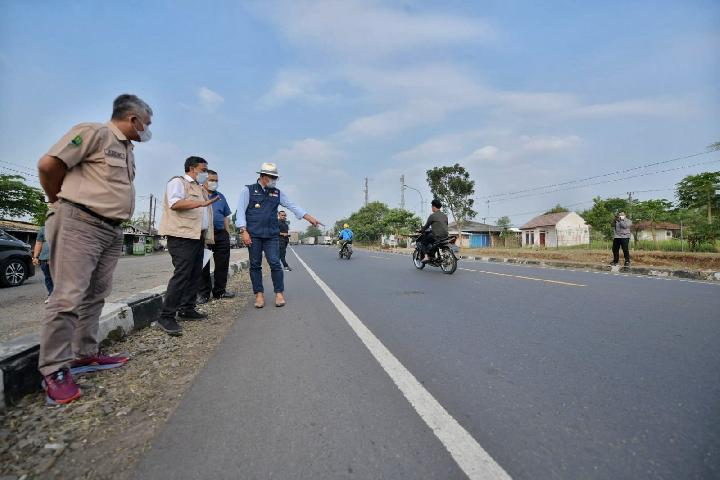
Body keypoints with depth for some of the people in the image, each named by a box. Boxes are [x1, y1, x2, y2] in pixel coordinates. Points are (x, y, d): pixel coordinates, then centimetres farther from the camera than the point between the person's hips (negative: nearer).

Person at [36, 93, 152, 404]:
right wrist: (60, 202, 4)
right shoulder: (94, 132, -6)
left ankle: (85, 354, 20)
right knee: (69, 296, -8)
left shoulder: (128, 150, 19)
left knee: (96, 295, 10)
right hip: (81, 224, -8)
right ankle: (54, 370, 2)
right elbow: (48, 164, -9)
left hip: (113, 231, 8)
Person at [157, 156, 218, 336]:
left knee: (195, 274, 9)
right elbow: (175, 203, -19)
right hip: (182, 236, -9)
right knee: (182, 274, -14)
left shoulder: (199, 187, 25)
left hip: (198, 236, 9)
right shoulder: (178, 182, -1)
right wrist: (203, 203, -24)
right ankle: (166, 317, -9)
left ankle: (187, 309, 19)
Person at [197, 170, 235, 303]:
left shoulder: (221, 197, 18)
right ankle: (203, 293, 10)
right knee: (203, 265, 1)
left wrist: (227, 233, 11)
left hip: (221, 234, 4)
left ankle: (220, 290, 17)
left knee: (222, 264, 6)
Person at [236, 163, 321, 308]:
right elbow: (241, 211, -2)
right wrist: (243, 231, -12)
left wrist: (309, 217, -4)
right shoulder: (248, 190, 3)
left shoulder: (277, 193, 12)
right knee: (255, 265, 3)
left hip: (272, 235, 2)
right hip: (253, 235, -2)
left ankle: (279, 293, 4)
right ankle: (259, 294, 13)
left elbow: (292, 206, 6)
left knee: (275, 263, -5)